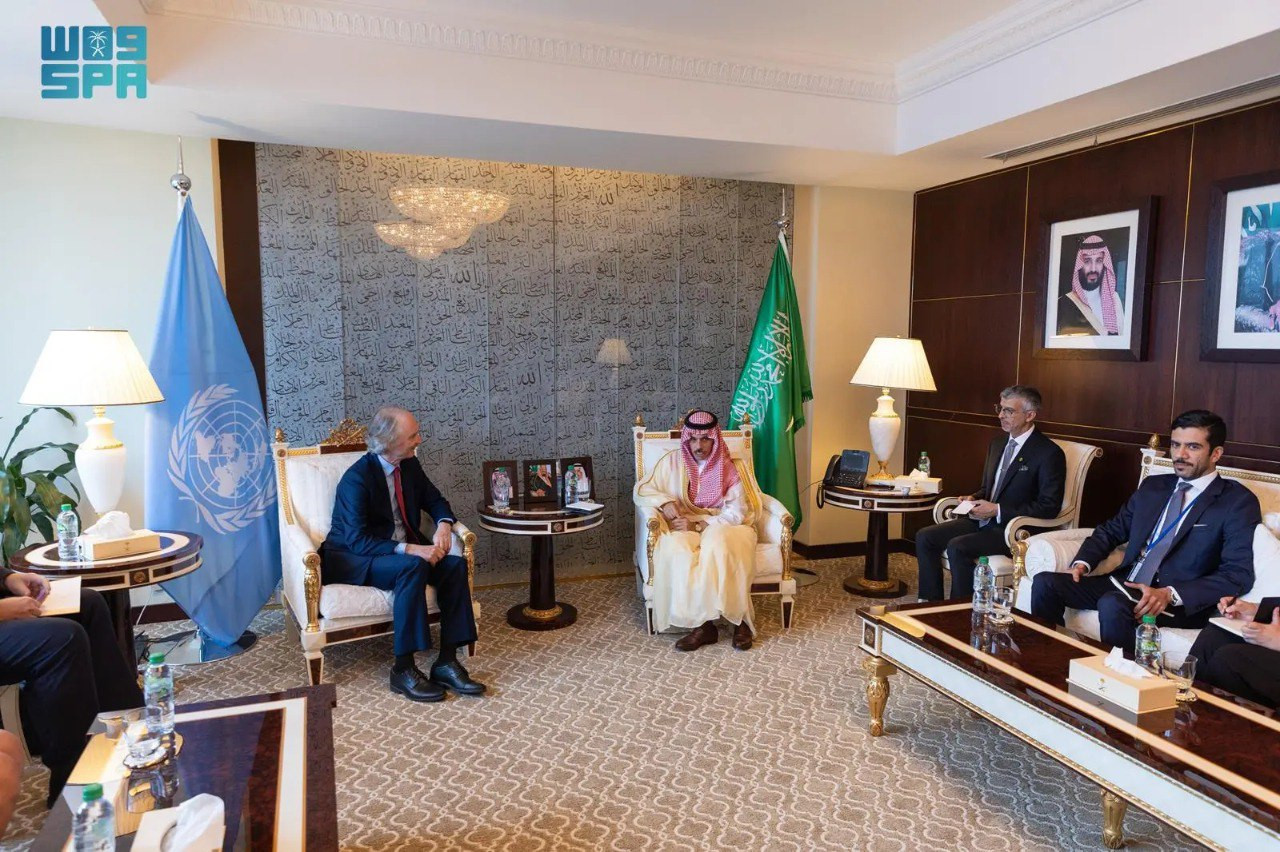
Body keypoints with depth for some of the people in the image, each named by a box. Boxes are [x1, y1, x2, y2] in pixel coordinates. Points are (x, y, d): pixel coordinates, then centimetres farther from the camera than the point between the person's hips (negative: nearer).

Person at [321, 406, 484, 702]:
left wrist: (444, 525, -10)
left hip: (401, 552, 7)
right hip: (353, 560, -7)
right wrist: (409, 549, -34)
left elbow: (434, 500, 13)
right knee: (412, 567, -36)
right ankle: (403, 669, -26)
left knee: (455, 564, -19)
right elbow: (358, 541, -26)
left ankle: (447, 662, -17)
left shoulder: (410, 465, 1)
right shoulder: (357, 478, -21)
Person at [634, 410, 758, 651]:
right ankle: (703, 622, -29)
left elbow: (736, 513, -6)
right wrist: (665, 502, -14)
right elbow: (641, 490, 7)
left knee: (717, 546, -38)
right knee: (676, 551, -35)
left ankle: (740, 618, -26)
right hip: (687, 530, 1)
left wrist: (700, 524, -19)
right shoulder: (673, 461, 5)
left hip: (725, 527, -1)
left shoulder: (730, 468, 1)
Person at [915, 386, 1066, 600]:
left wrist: (998, 510, -19)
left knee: (957, 547, -30)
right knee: (925, 537, -8)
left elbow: (1049, 507, -15)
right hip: (982, 519, 8)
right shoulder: (998, 443, 14)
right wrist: (974, 498, 1)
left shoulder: (1049, 453, -11)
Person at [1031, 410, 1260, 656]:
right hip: (1124, 584, 6)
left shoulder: (1238, 502, -1)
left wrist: (1169, 594, -23)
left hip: (1180, 602, -6)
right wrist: (1083, 562, 0)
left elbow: (1238, 575, -11)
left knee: (1112, 605, -36)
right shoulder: (1152, 486, 17)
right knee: (1045, 583, -16)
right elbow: (1112, 530, 21)